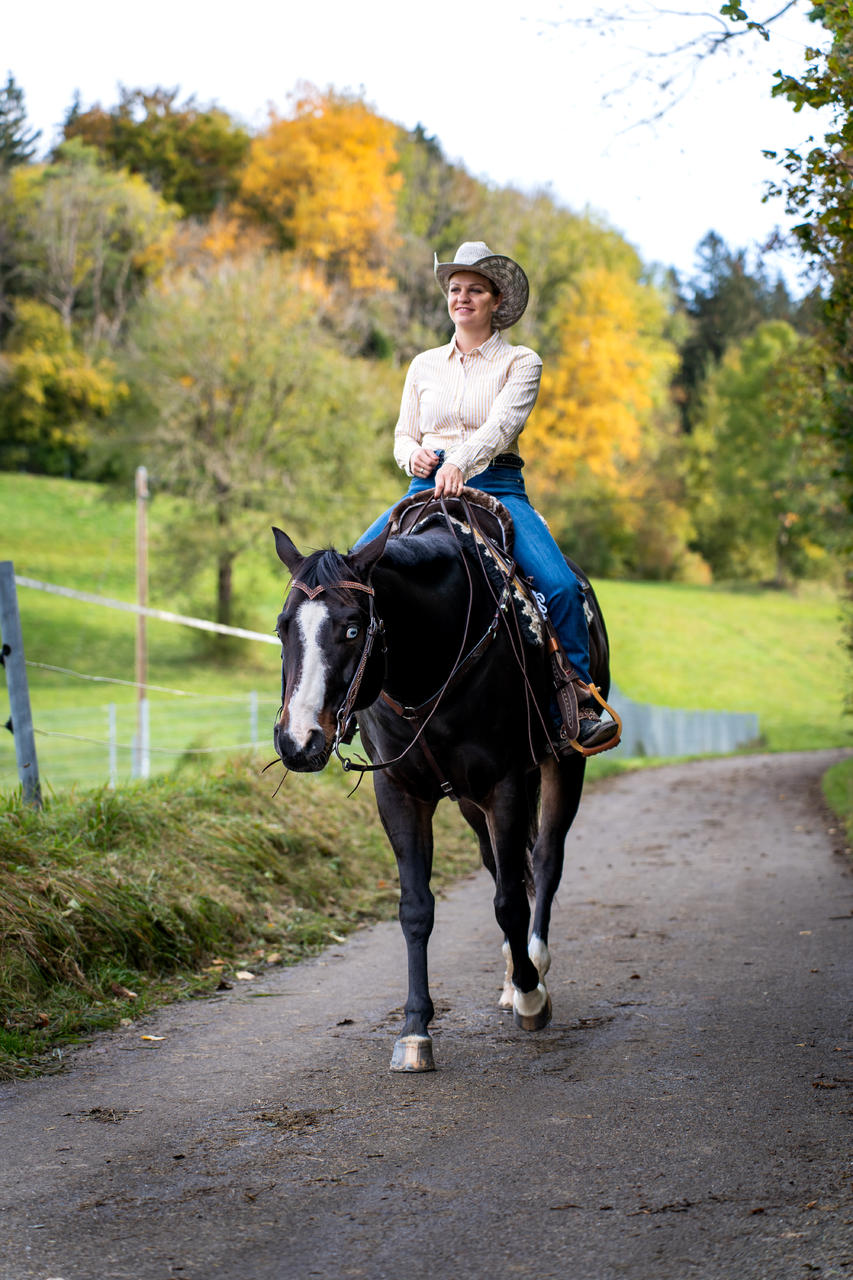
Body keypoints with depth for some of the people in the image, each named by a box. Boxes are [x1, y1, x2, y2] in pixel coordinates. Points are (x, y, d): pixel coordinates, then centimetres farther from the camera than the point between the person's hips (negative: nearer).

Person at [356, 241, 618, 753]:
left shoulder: (521, 362, 6)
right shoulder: (425, 365, 17)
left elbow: (501, 423, -12)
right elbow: (404, 434, 18)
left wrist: (460, 462, -31)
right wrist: (413, 454, -8)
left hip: (497, 487, -3)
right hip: (427, 488, 3)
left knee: (560, 586, -27)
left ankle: (579, 704, -16)